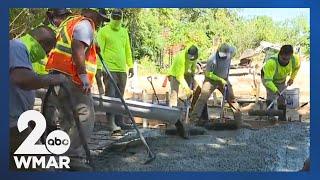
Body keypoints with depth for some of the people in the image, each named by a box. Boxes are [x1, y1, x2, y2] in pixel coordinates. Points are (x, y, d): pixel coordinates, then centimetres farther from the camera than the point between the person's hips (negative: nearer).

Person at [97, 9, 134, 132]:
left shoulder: (124, 32, 17)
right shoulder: (103, 31, -1)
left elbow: (128, 50, 21)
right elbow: (100, 50, -6)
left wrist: (130, 65, 16)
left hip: (122, 69, 6)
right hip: (110, 69, -6)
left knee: (119, 97, 10)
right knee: (110, 96, -7)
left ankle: (119, 121, 17)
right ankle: (111, 123, -5)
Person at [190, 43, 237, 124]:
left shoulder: (230, 52, -16)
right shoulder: (212, 59, -31)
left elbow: (234, 50, 12)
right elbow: (208, 74, -24)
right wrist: (221, 80, -25)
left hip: (224, 79, 5)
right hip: (211, 79, -5)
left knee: (231, 98, 13)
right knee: (203, 97, -16)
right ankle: (194, 116, -16)